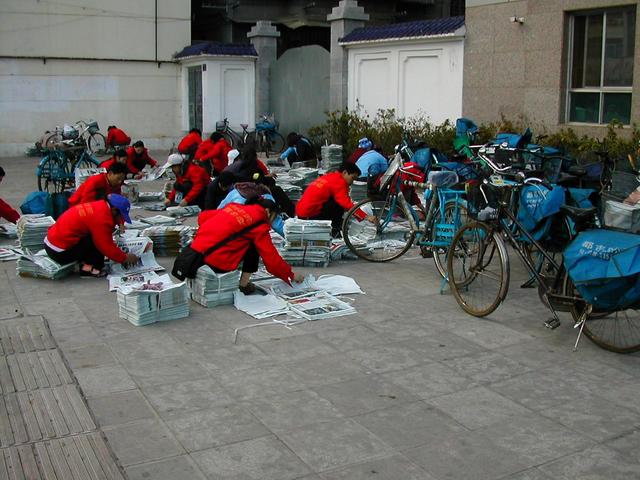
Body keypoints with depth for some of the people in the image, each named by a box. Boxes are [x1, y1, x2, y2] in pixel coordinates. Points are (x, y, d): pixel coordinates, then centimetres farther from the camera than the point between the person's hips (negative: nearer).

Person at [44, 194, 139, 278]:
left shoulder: (98, 207, 7)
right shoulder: (101, 218, -21)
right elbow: (107, 247, -17)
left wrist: (121, 255, 14)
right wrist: (125, 258, -4)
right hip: (60, 252, -9)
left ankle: (83, 262, 4)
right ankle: (88, 268, -4)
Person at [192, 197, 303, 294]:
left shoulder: (234, 206, 17)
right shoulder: (260, 225, -2)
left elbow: (203, 217, 17)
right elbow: (271, 258, -1)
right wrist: (291, 275, 11)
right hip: (217, 261, -7)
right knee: (254, 246, 11)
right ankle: (244, 285, 7)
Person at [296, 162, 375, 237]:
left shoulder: (329, 176, 18)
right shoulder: (339, 182, -11)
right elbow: (347, 204, -20)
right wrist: (366, 217, -22)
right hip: (308, 215, -9)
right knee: (339, 204, -14)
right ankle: (335, 231, -6)